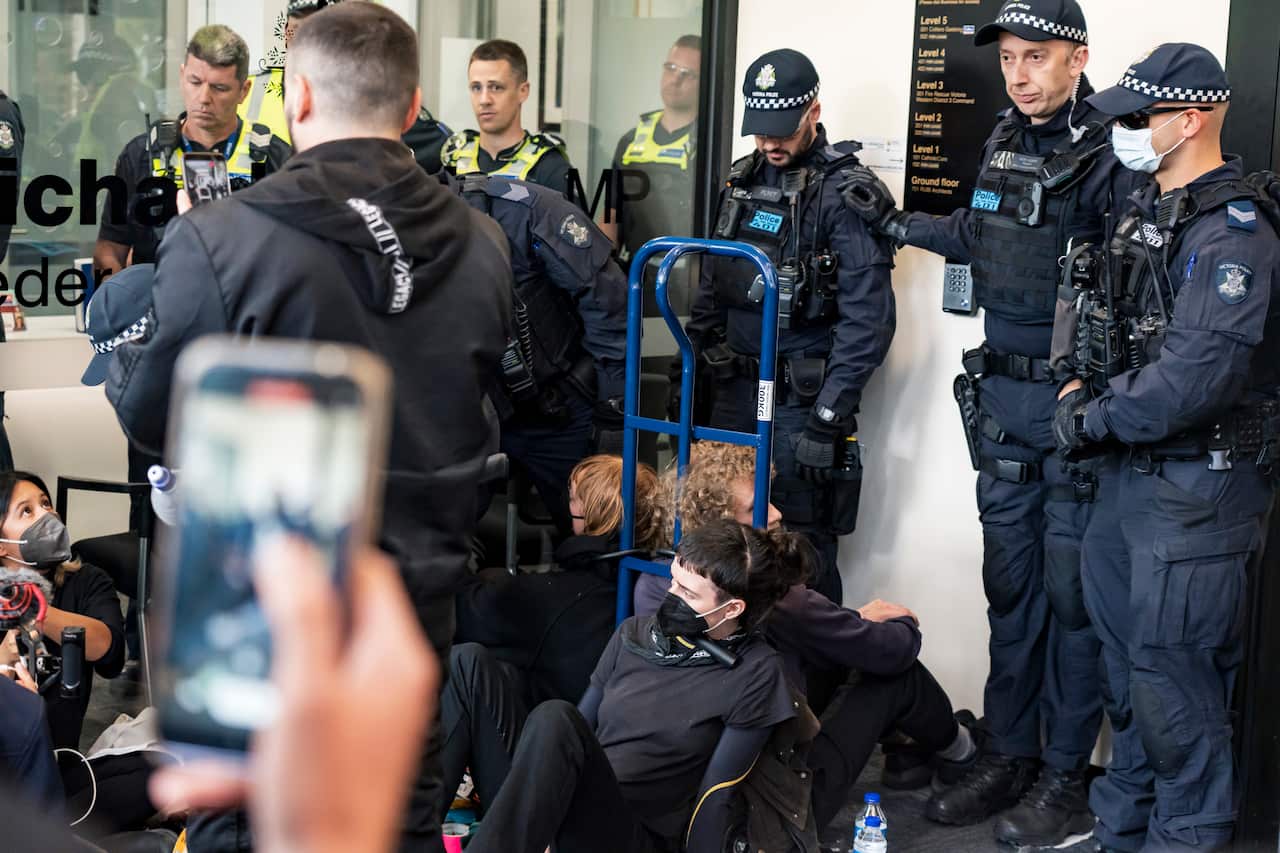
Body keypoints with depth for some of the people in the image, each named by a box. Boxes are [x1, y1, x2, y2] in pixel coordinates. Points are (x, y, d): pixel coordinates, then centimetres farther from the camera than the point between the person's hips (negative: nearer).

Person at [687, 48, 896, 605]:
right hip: (735, 392, 7)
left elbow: (868, 319, -18)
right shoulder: (743, 181, 10)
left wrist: (827, 421, -20)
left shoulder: (843, 192, -13)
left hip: (801, 399, -7)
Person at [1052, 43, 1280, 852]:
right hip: (1132, 474, 9)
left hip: (1197, 488, -9)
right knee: (1125, 661, 18)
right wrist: (1089, 390, 0)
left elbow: (1196, 376, -26)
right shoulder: (1146, 211, 10)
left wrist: (1092, 420, -14)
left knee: (1172, 676, -3)